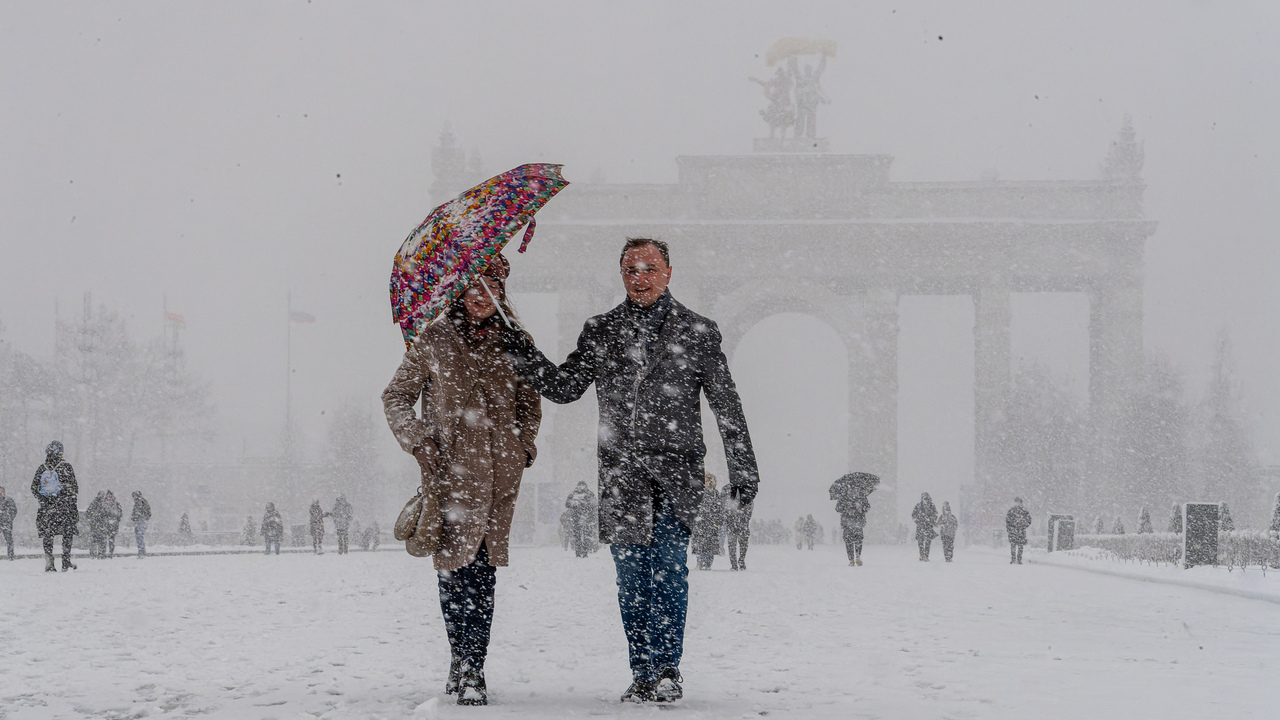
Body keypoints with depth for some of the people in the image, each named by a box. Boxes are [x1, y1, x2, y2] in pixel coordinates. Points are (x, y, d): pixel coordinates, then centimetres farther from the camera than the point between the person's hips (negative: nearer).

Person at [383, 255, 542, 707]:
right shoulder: (433, 341, 5)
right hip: (450, 470, -2)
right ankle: (466, 664, -2)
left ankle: (469, 668, 6)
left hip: (499, 475, 2)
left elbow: (529, 401, 23)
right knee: (456, 565, -9)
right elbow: (396, 397, 11)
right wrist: (419, 444, -2)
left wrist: (523, 444, 8)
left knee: (484, 571, -1)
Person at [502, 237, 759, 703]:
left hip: (677, 467, -2)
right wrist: (523, 354, -1)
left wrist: (743, 468, 4)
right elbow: (563, 388, 15)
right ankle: (642, 673, 8)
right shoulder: (600, 332, 13)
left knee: (668, 564, -14)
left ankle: (667, 669, -7)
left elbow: (727, 405, 8)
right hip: (620, 470, 2)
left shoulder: (697, 332, 6)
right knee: (631, 572, 1)